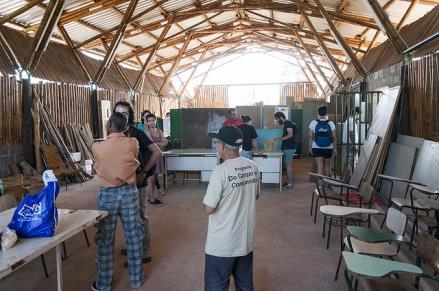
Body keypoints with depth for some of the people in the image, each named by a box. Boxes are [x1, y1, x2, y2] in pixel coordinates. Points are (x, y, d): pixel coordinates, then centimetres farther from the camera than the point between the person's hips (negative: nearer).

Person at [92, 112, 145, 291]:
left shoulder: (97, 147, -11)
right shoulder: (133, 144, -9)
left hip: (108, 195, -1)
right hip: (129, 192, 1)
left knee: (105, 240, 11)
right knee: (133, 236, 12)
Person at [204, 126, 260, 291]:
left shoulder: (220, 171, -22)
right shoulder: (252, 167, -2)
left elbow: (209, 208, -19)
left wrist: (208, 197, 0)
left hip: (222, 244, -6)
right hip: (246, 239, 6)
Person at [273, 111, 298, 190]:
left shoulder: (288, 123, -13)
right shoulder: (286, 124, 17)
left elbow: (290, 134, -23)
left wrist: (280, 139, -19)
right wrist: (279, 139, 14)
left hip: (289, 148, -10)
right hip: (287, 147, 10)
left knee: (289, 165, -6)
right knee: (287, 165, 12)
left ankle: (290, 184, -2)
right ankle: (288, 182, 19)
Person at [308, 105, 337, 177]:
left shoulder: (313, 123, -5)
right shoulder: (330, 123, -3)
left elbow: (311, 136, -4)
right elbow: (334, 137, -1)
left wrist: (310, 147, 5)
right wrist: (334, 148, 7)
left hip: (317, 148, -1)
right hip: (328, 148, 1)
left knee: (320, 166, -3)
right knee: (327, 166, 16)